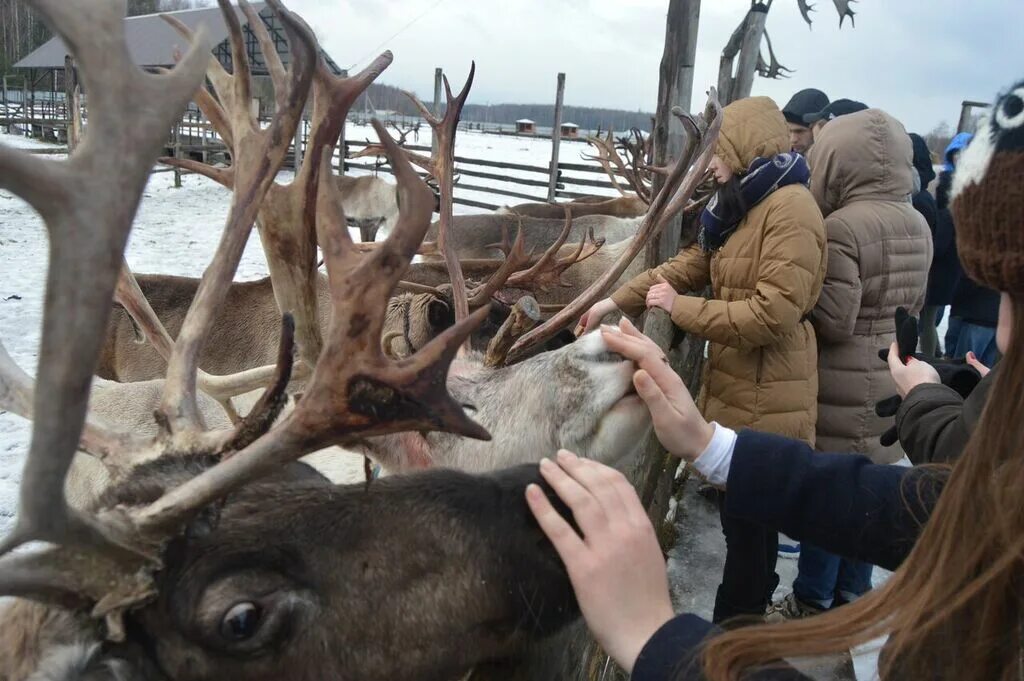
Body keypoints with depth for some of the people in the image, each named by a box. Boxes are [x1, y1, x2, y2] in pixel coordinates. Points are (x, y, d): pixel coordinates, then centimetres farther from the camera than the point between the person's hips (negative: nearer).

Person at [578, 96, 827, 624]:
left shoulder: (790, 209, -19)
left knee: (749, 518, 3)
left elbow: (773, 313, -26)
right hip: (735, 383, 10)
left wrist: (681, 309, -18)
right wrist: (617, 300, 7)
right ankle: (741, 614, 38)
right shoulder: (742, 208, 15)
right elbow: (688, 265, 14)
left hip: (763, 397, -10)